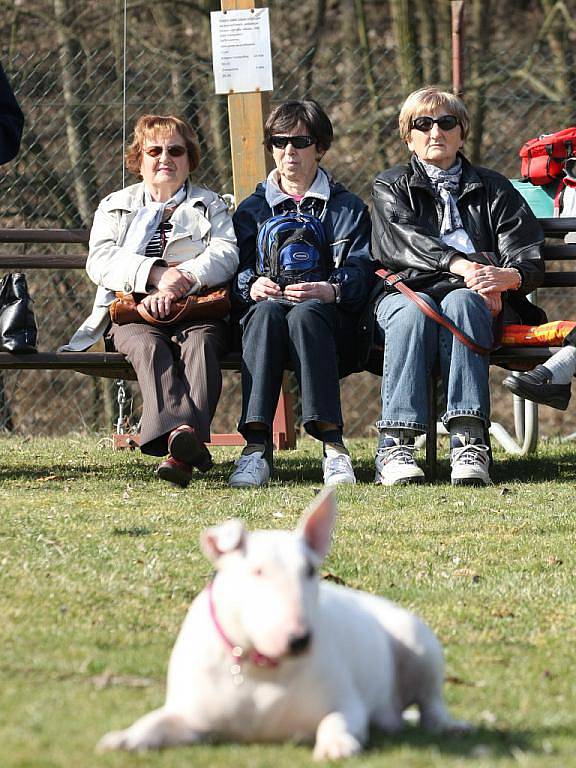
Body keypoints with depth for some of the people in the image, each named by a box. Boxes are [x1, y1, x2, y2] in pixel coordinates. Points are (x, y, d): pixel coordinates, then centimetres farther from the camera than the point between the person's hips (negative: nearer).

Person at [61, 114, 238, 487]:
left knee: (200, 344, -36)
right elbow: (100, 261, 6)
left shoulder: (211, 205, 23)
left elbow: (225, 254, 3)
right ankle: (180, 432, -61)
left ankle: (182, 452, -59)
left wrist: (178, 282, -16)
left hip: (196, 310, -1)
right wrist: (155, 274, -12)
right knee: (148, 345, -36)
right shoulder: (116, 206, 24)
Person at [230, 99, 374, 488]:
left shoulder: (347, 208, 18)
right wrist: (252, 286, -15)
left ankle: (332, 443, -49)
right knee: (268, 310, -37)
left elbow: (360, 270, 3)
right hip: (264, 307, 1)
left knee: (304, 314, -39)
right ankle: (256, 445, -50)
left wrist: (329, 290, -19)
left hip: (328, 313, -1)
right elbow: (235, 270, 10)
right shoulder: (253, 209, 23)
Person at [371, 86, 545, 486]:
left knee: (460, 303, -36)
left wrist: (509, 275, -18)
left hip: (475, 294, 0)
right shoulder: (391, 187, 22)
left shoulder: (491, 188, 24)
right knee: (413, 310, -37)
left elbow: (529, 257, 9)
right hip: (407, 289, 0)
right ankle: (396, 442, -50)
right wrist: (462, 266, -21)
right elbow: (405, 240, -1)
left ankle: (469, 439, -52)